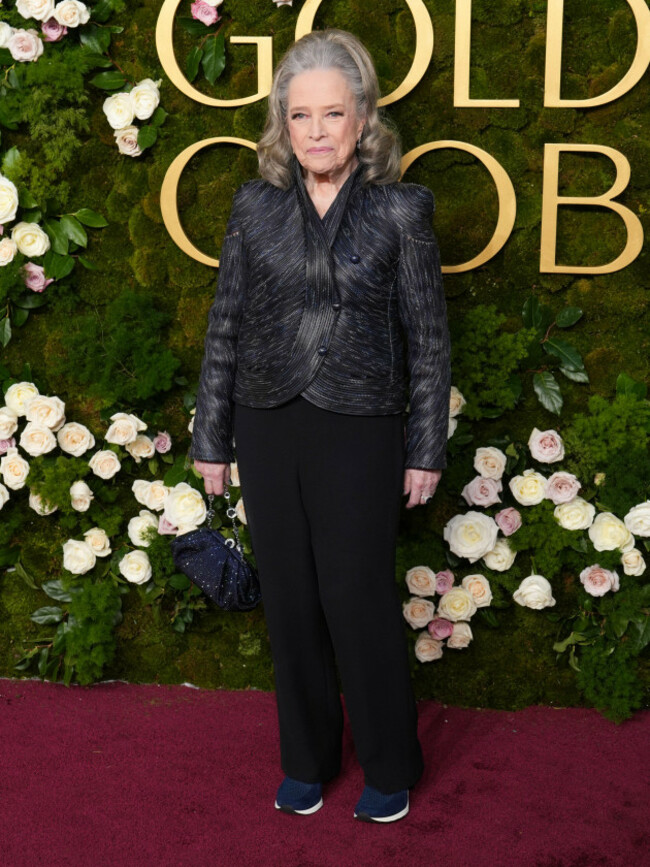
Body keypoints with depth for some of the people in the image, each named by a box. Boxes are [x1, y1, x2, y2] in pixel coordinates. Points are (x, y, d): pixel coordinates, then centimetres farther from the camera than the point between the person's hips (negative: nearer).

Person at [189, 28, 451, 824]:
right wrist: (211, 440, 7)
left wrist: (426, 449, -2)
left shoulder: (400, 209, -4)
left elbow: (427, 337, -1)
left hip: (358, 430, -3)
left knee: (358, 597, 2)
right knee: (288, 599, 11)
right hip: (268, 426, 3)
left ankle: (389, 766, 23)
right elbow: (225, 327, 7)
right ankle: (307, 759, 30)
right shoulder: (255, 206, 3)